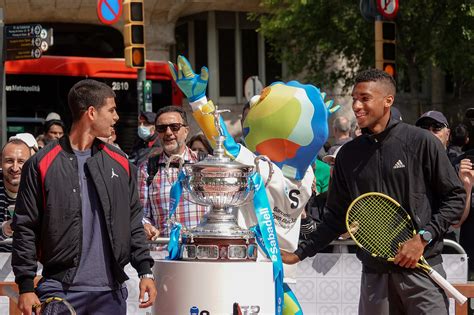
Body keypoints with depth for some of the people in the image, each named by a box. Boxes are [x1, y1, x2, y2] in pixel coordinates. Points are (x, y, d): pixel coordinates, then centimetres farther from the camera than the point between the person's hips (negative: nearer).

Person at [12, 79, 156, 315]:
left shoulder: (120, 162, 11)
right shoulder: (43, 164, -2)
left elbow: (133, 222, 15)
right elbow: (25, 228, -2)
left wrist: (145, 271, 6)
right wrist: (26, 287, -6)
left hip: (111, 291, 4)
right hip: (59, 289, -4)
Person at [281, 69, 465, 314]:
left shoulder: (421, 142, -2)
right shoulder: (348, 154, 10)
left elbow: (456, 197, 0)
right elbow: (336, 217, 16)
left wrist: (423, 238, -11)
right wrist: (300, 253, 8)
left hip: (421, 268, -4)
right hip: (374, 273, 4)